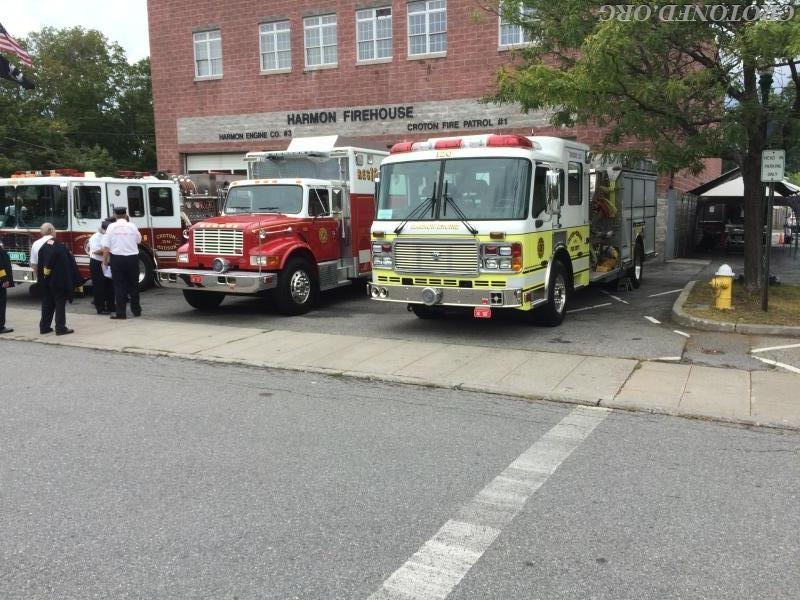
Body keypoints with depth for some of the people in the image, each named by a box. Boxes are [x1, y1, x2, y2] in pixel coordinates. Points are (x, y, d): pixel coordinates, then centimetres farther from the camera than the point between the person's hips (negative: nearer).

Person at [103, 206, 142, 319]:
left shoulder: (111, 227, -4)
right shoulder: (132, 226, -2)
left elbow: (106, 246, -6)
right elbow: (139, 240, 15)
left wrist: (105, 259, 4)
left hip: (117, 258, -1)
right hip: (132, 258, 1)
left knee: (119, 285, 4)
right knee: (133, 285, 13)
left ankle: (120, 312, 2)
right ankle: (136, 310, 22)